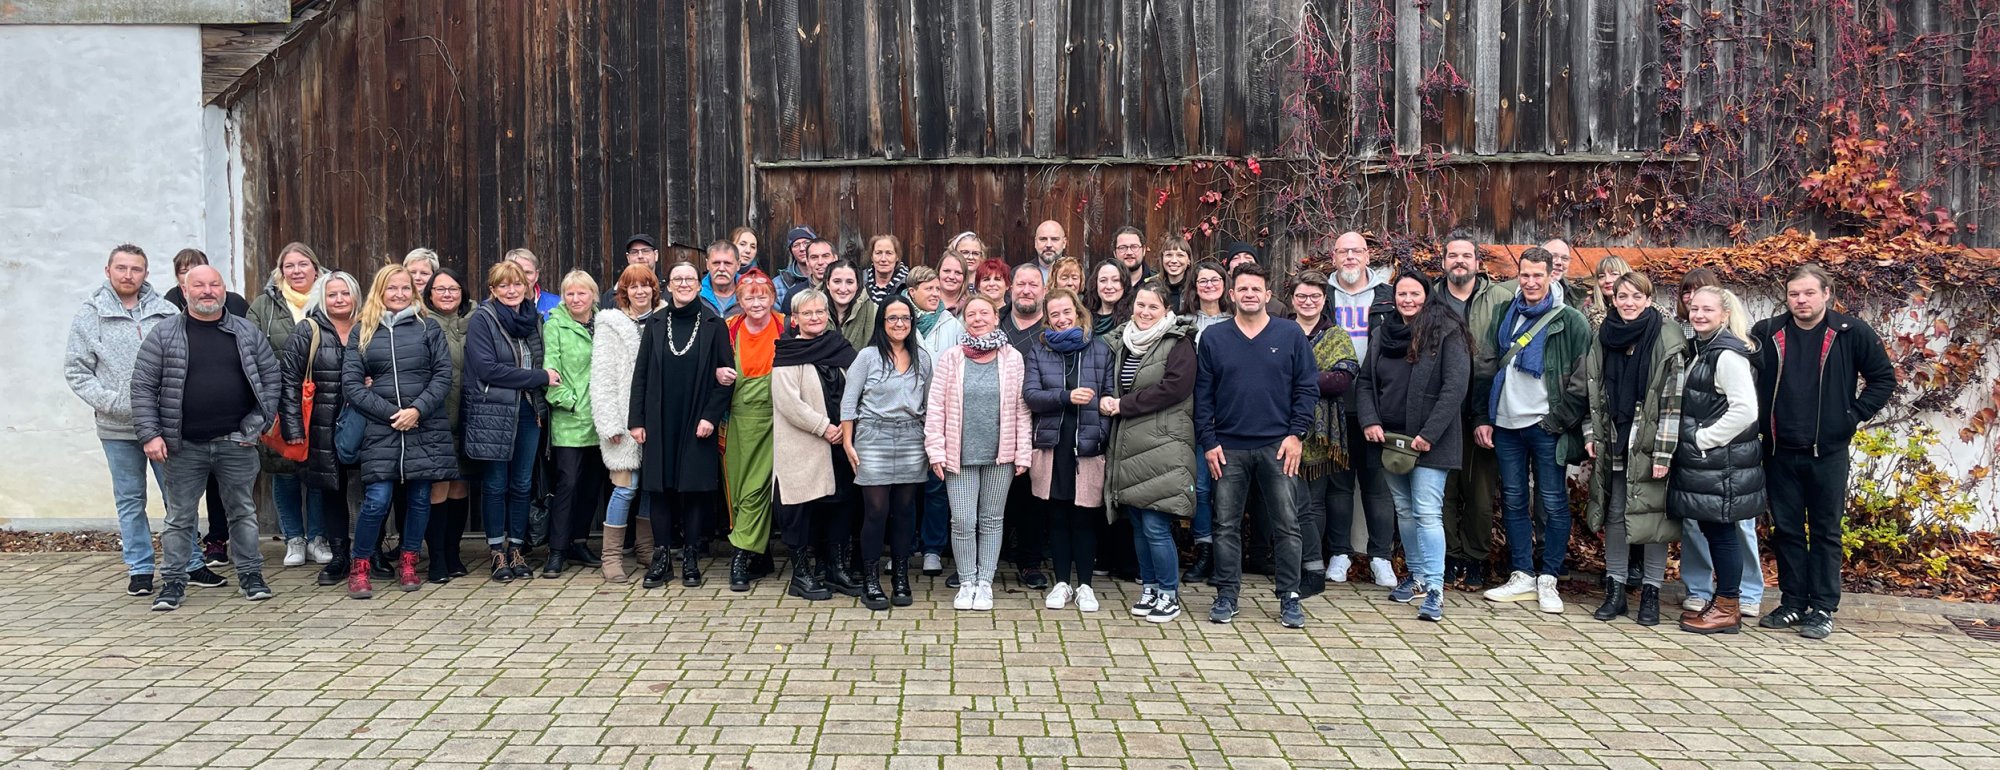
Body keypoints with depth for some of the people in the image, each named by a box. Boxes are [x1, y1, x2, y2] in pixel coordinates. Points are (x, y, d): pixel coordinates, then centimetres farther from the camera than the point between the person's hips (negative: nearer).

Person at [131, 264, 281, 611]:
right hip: (183, 446, -1)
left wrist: (258, 423, 0)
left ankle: (250, 574, 20)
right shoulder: (164, 334, 1)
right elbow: (143, 387, 0)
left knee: (243, 512, 10)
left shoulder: (247, 332, 6)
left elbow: (272, 377, 9)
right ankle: (173, 582, 16)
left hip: (236, 443, 1)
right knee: (179, 517, 7)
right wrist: (150, 434, -7)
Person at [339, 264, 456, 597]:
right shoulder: (362, 330, 7)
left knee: (420, 498, 6)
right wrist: (391, 413, -9)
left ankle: (408, 563, 21)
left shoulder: (427, 327, 7)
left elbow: (443, 374, 2)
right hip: (381, 429, -1)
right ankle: (358, 567, 8)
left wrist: (417, 410, -11)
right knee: (376, 500, -8)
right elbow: (351, 383, 1)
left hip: (425, 428, 1)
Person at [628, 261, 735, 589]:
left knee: (695, 488, 2)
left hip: (698, 423, -2)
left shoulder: (714, 325, 1)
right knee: (661, 488, 4)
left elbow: (726, 375, -1)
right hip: (660, 422, 2)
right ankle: (661, 557, 13)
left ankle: (690, 558, 12)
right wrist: (636, 420, 1)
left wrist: (711, 415, -10)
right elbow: (641, 375, 7)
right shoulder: (655, 324, 7)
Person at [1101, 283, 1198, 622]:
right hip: (1129, 447, 7)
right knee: (1138, 524, 12)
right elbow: (1112, 384, 23)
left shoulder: (1178, 342, -5)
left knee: (1155, 526, -7)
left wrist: (1124, 404, -14)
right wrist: (1107, 400, -2)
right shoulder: (1121, 341, 14)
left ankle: (1169, 594, 7)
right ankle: (1149, 588, 24)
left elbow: (1175, 387, -17)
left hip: (1162, 447, -6)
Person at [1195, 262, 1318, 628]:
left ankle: (1289, 597, 11)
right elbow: (1202, 393, 5)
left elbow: (1307, 388, 3)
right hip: (1228, 448, 1)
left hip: (1277, 446, -1)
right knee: (1226, 525, 6)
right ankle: (1226, 595, 15)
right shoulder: (1213, 338, 5)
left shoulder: (1291, 335, 3)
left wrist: (1296, 434, -6)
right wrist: (1208, 442, -2)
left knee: (1286, 525, 2)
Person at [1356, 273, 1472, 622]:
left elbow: (1455, 388, -13)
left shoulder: (1447, 333, -7)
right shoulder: (1381, 334, 10)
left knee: (1427, 512, -10)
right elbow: (1365, 382, 12)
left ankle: (1434, 589, -8)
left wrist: (1429, 434, -17)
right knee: (1404, 510, 14)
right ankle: (1417, 576, 26)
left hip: (1429, 443, -6)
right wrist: (1369, 421, -5)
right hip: (1388, 438, 6)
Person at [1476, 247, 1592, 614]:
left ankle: (1548, 579, 10)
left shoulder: (1570, 321, -2)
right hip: (1506, 423, 5)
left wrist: (1569, 419, -12)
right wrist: (1482, 417, 7)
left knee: (1553, 502, 1)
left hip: (1546, 425, -4)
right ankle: (1522, 576, 17)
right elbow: (1487, 368, 13)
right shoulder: (1505, 317, 11)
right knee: (1513, 501, 9)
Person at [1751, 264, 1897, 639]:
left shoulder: (1852, 333, -4)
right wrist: (1763, 420, 5)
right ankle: (1793, 603, 19)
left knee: (1825, 531, 5)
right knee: (1786, 530, 9)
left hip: (1828, 451, -2)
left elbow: (1883, 378, 5)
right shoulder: (1767, 333, 1)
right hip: (1780, 451, 3)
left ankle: (1823, 608, 12)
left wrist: (1854, 415, -3)